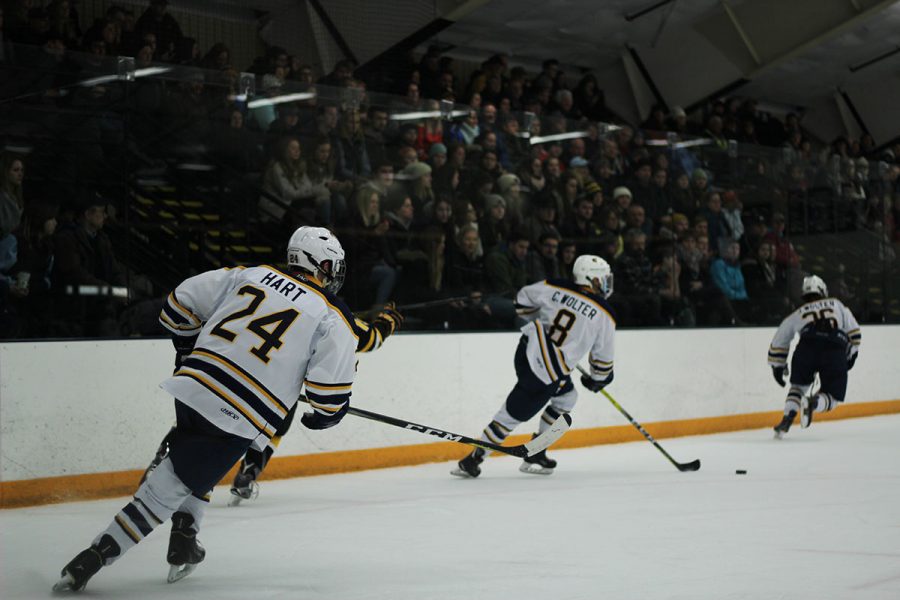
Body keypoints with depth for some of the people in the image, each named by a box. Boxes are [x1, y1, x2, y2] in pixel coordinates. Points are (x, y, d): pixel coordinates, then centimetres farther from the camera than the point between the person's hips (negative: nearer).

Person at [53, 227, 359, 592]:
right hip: (238, 421, -5)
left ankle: (184, 546, 30)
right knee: (166, 490, 0)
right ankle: (89, 562, -2)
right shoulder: (334, 319, 1)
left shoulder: (251, 275, 13)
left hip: (192, 386, 5)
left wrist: (189, 354, 29)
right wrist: (322, 417, 16)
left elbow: (180, 304, 14)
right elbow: (332, 394, -6)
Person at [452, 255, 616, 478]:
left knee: (566, 398, 24)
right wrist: (598, 379, 23)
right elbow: (603, 356, 4)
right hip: (546, 373, -6)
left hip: (527, 349, 7)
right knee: (514, 413, 4)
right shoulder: (604, 317, -7)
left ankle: (536, 453, 27)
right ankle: (473, 459, 9)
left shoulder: (554, 288, 2)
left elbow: (523, 301, 15)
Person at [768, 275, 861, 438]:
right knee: (831, 396, 11)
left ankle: (786, 420, 5)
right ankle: (813, 403, -22)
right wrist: (851, 354, 28)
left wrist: (777, 366, 36)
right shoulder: (837, 305, 30)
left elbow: (779, 341, 29)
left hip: (807, 347, 1)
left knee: (799, 386, 24)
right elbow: (853, 331, 22)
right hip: (835, 351, -1)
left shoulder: (798, 313, 29)